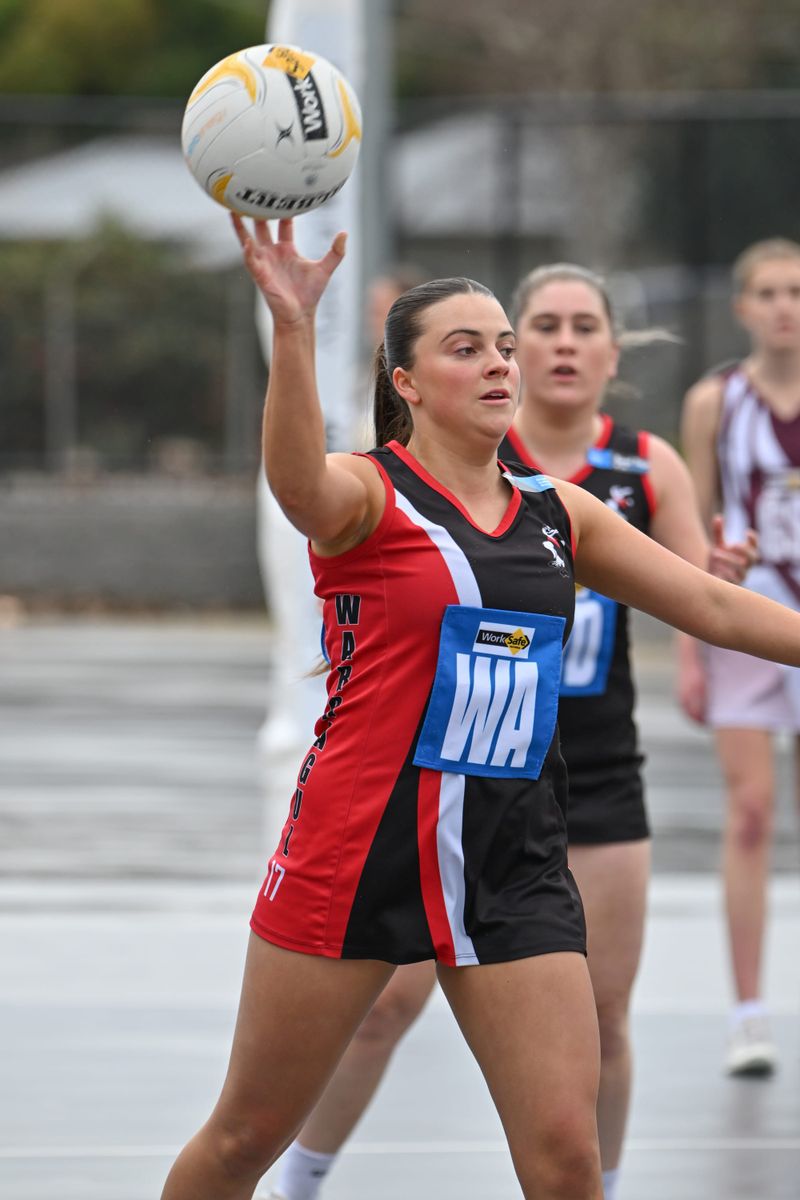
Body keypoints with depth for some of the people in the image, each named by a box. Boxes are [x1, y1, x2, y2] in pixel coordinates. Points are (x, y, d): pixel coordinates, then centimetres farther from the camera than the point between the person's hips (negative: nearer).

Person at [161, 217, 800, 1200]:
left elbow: (718, 609, 15)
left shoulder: (559, 515, 11)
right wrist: (292, 326, -48)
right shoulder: (367, 492, -7)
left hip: (514, 856, 4)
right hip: (359, 847, -4)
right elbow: (297, 483, -31)